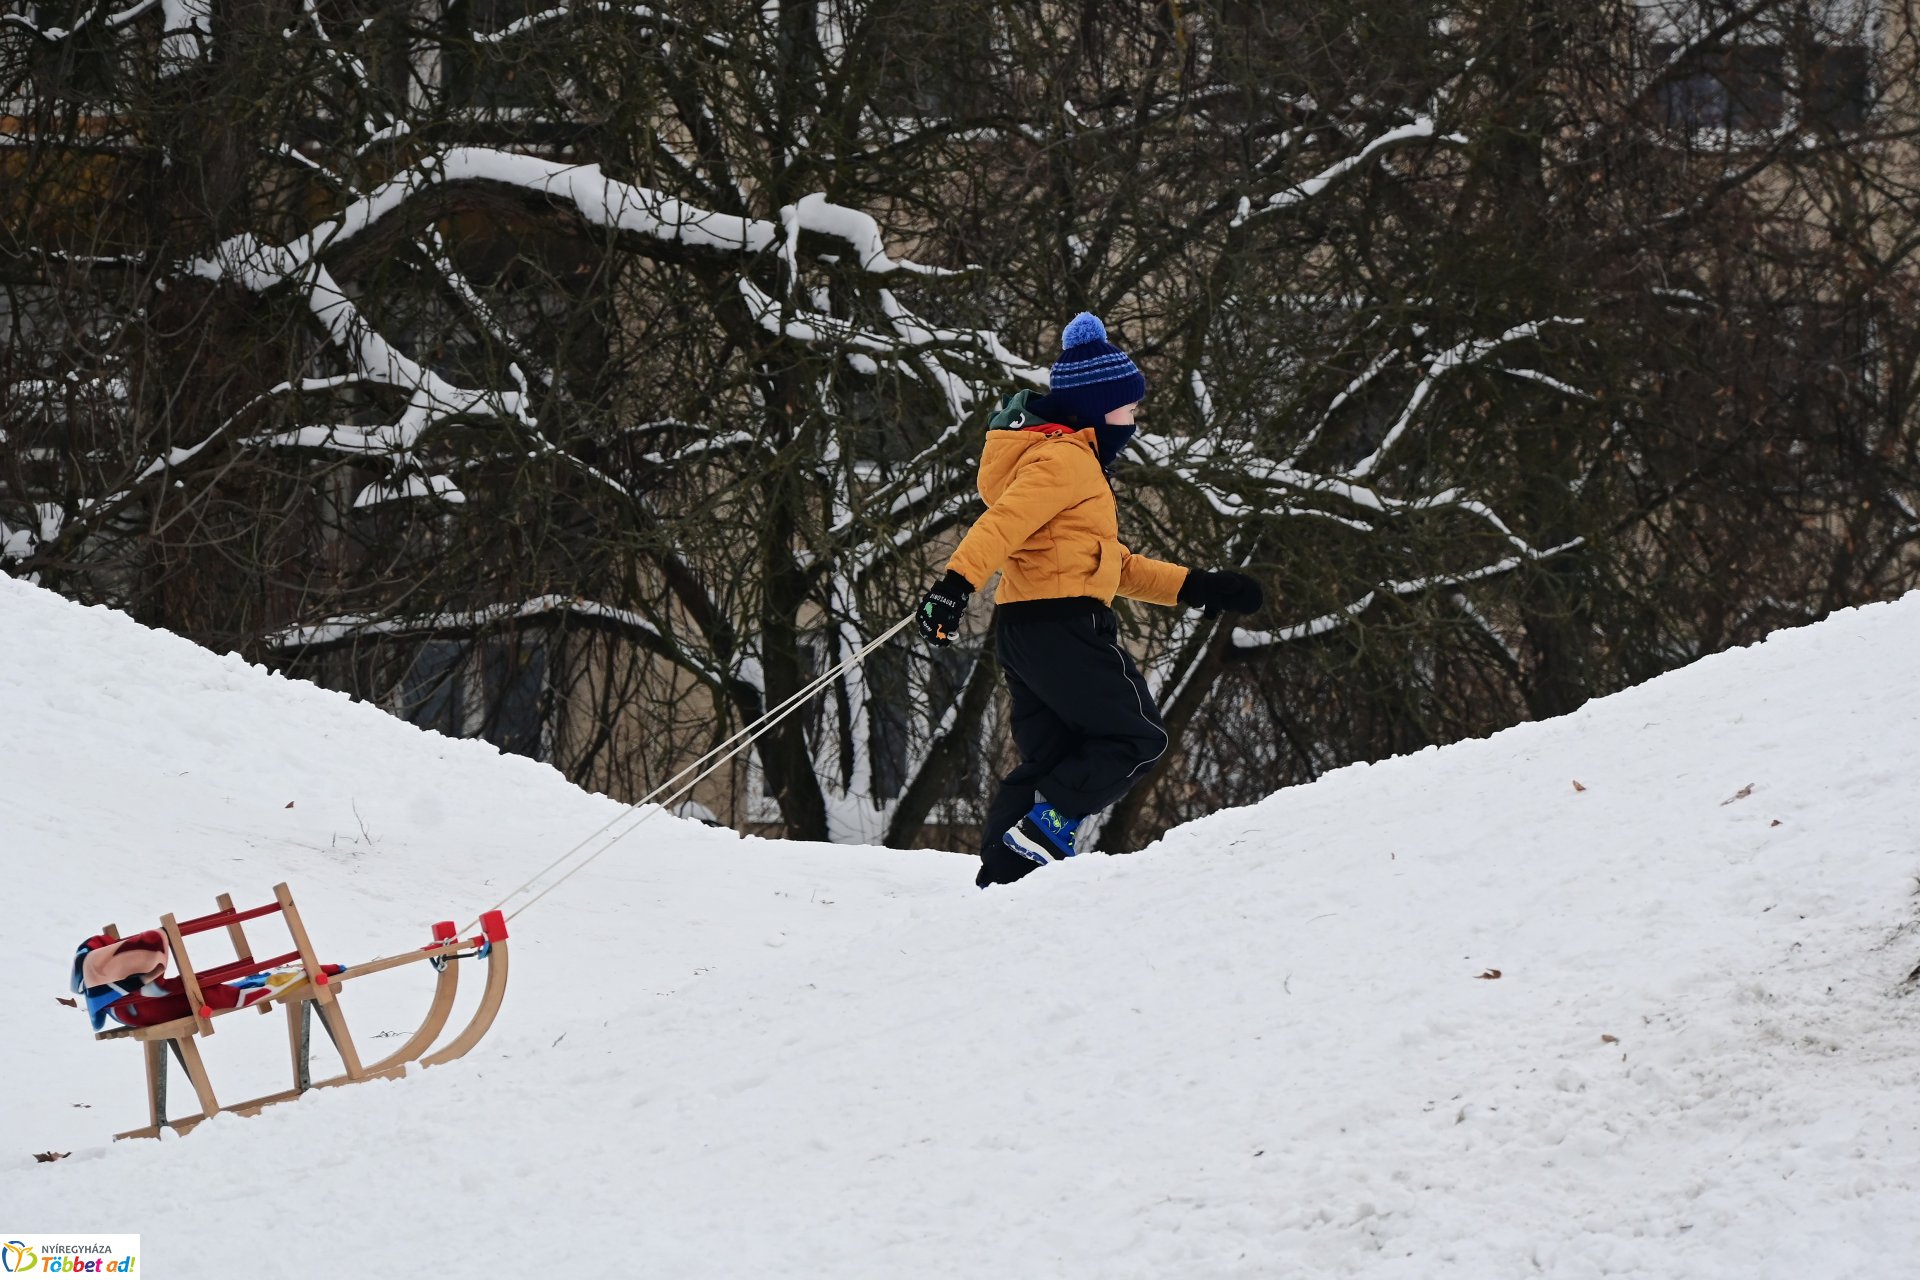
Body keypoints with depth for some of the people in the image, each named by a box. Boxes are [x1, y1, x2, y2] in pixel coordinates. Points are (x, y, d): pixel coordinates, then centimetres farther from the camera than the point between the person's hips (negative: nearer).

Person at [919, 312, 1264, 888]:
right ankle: (1041, 830, -16)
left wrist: (1196, 587, 27)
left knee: (1050, 757, 12)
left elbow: (1108, 561, 30)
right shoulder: (1066, 458, -9)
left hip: (1021, 625, 10)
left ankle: (1002, 870, 3)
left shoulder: (1070, 461, 25)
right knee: (1135, 738, -3)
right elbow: (1003, 522, -25)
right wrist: (957, 583, -38)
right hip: (1065, 622, -10)